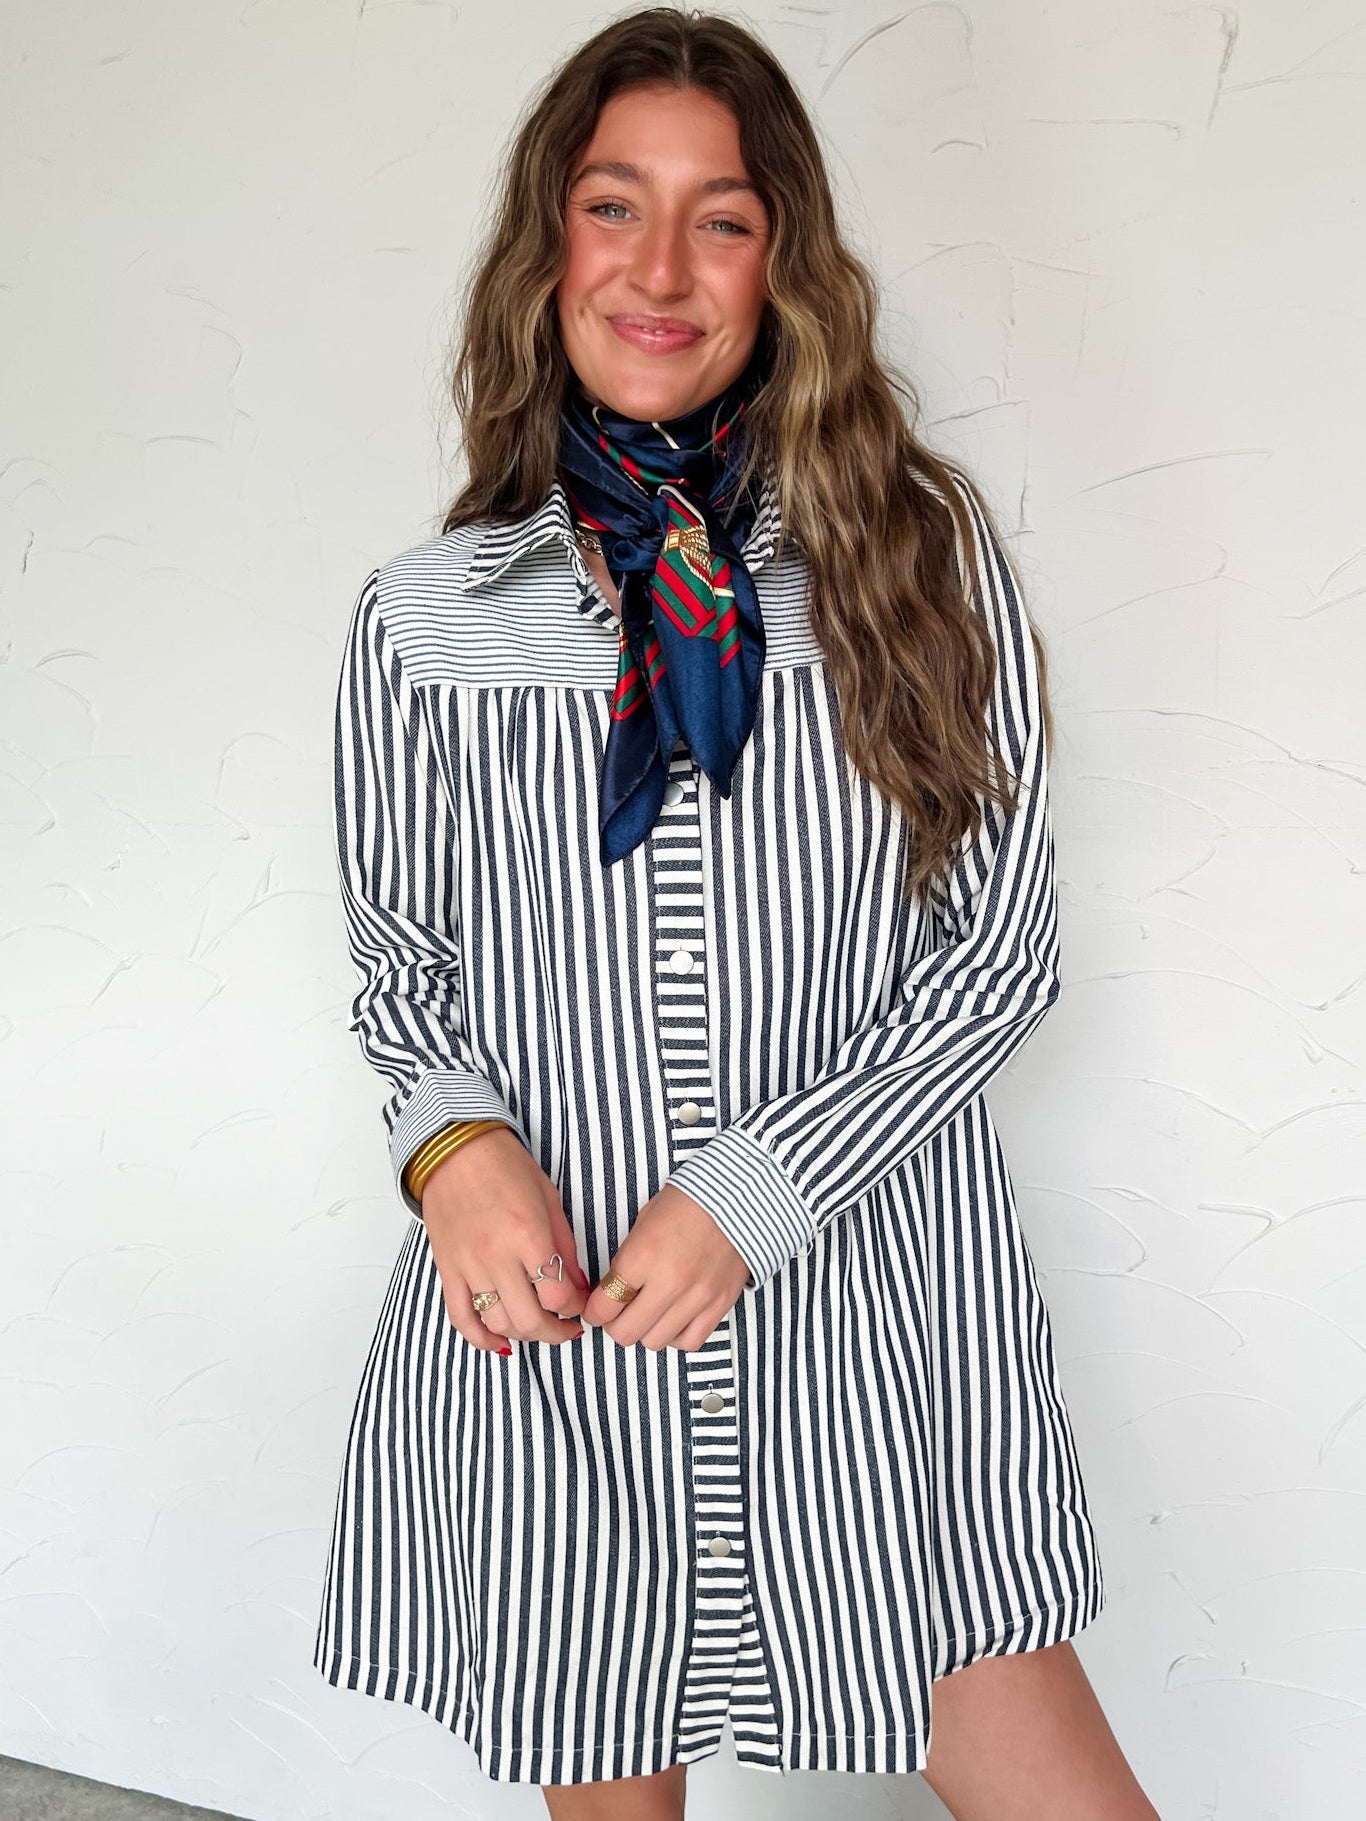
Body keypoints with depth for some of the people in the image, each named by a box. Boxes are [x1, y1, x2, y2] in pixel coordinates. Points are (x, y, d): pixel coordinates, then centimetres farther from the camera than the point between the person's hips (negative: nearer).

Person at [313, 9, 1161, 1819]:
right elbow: (399, 968, 10)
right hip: (545, 1320, 1)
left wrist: (751, 1197, -12)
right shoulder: (424, 616, 1)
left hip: (871, 1301, 0)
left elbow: (1002, 945, -2)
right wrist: (456, 1137, -12)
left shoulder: (922, 554, -1)